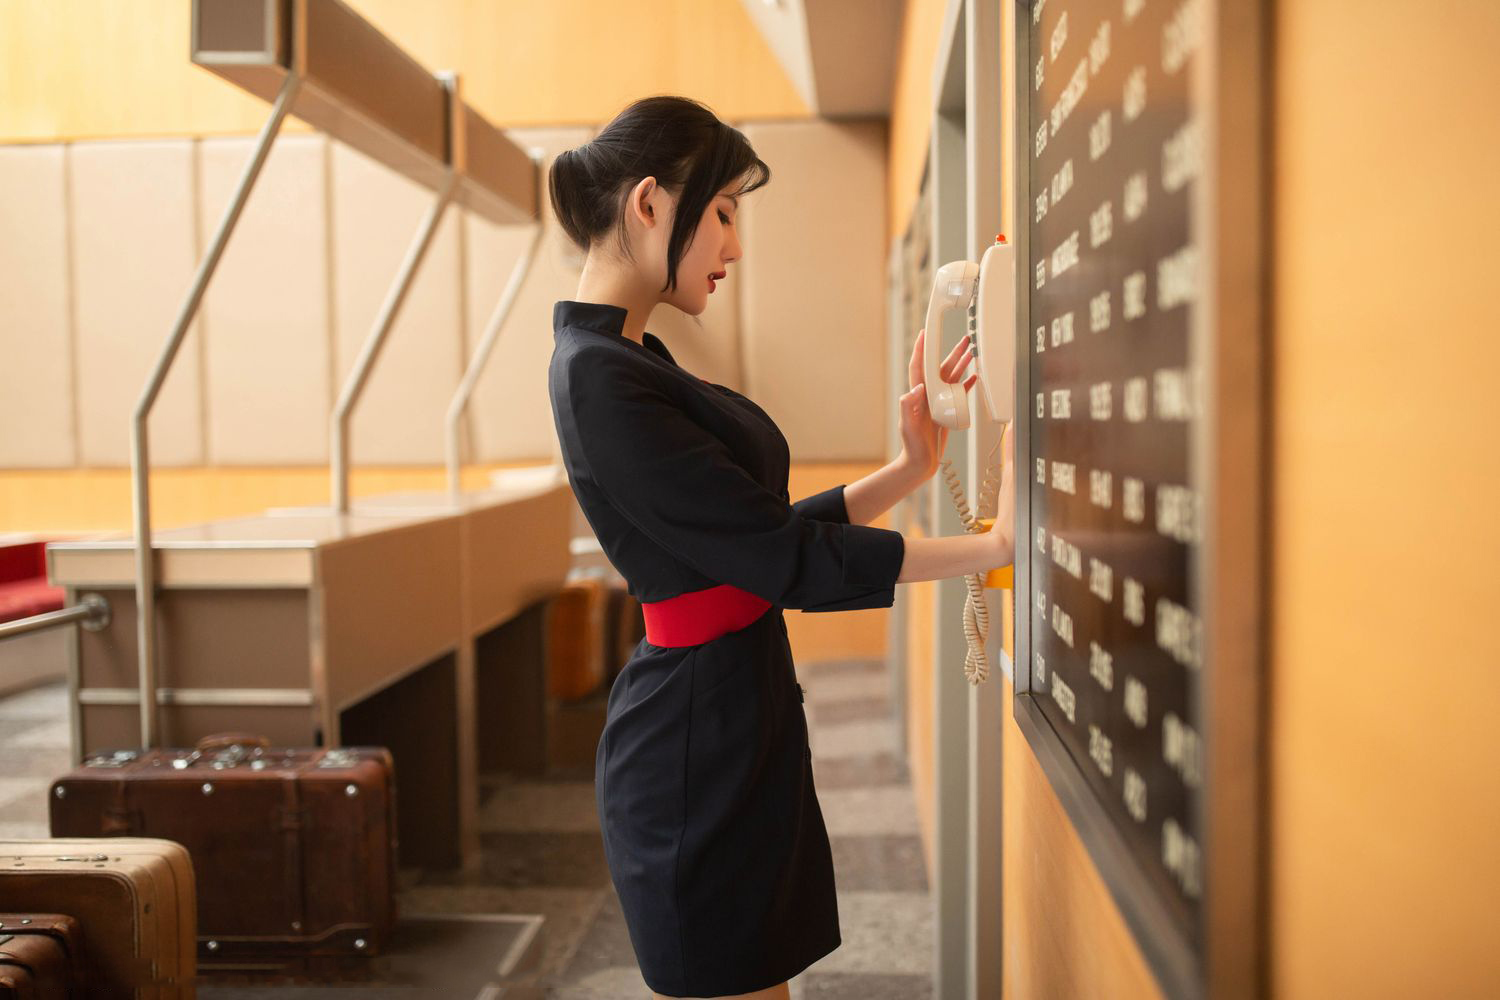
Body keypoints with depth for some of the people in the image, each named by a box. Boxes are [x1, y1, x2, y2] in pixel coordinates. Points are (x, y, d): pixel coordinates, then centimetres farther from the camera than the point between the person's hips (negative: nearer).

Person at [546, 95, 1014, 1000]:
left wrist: (910, 468, 7)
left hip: (739, 728, 9)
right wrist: (995, 545, -13)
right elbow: (789, 560, -20)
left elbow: (764, 533, 13)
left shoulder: (630, 360, 12)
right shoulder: (601, 380, -19)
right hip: (699, 744, -9)